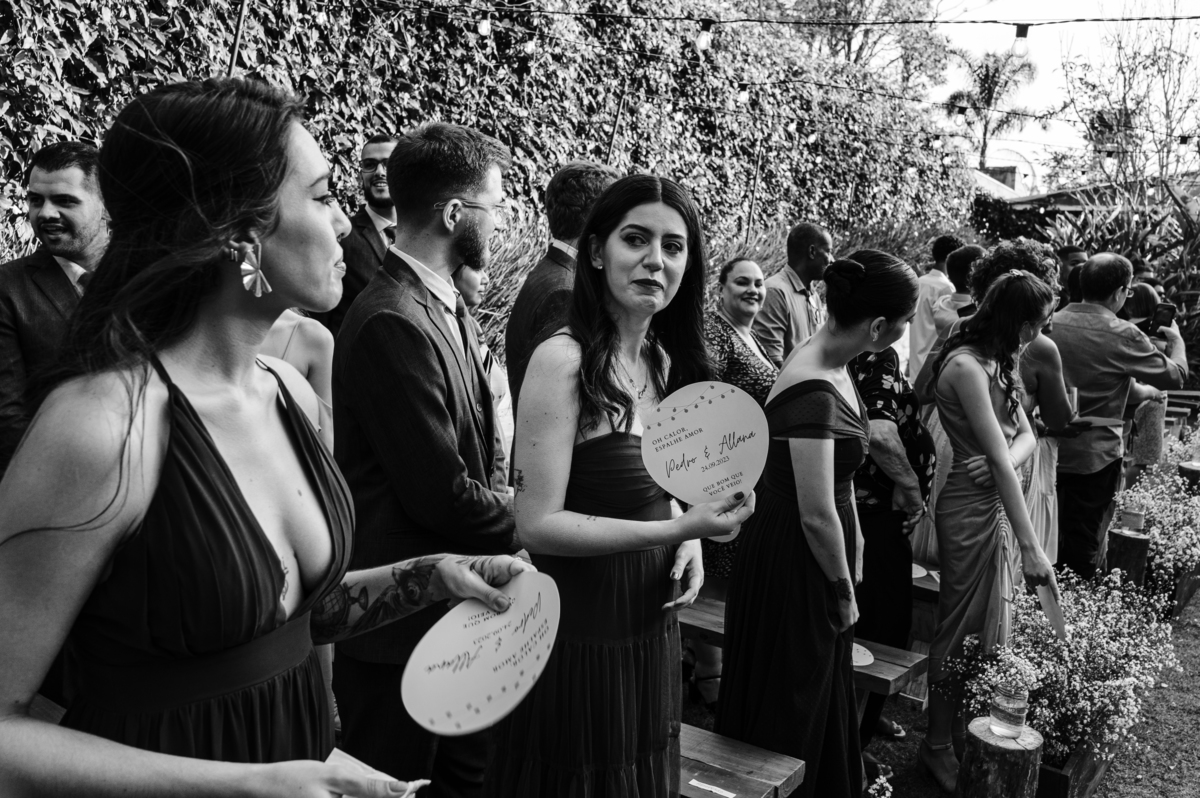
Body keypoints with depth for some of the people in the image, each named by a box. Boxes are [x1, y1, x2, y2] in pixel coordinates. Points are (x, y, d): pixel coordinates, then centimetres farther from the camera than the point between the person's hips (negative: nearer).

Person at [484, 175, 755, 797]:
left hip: (651, 623, 7)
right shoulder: (563, 359, -19)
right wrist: (678, 530, -26)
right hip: (582, 631, -7)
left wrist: (690, 542, -2)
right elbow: (537, 524, -20)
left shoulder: (666, 361, 5)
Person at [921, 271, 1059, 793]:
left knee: (992, 622, 18)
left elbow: (1024, 435, 7)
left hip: (996, 500, 9)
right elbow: (997, 460, -23)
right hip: (971, 508, -9)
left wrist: (1007, 460, -18)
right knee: (962, 629, 3)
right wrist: (1031, 546, -23)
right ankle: (938, 747, 19)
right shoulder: (966, 365, -21)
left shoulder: (997, 362, 9)